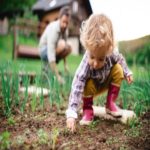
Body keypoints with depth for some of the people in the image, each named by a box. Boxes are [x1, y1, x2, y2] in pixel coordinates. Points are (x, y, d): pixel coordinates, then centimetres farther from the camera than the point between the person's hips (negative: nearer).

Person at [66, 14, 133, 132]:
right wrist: (71, 114, -54)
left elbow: (120, 59, -4)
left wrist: (127, 73, 4)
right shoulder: (85, 66, -44)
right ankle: (88, 110, -6)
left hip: (106, 83, 4)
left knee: (118, 69, -19)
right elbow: (76, 90, -48)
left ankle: (110, 104, -5)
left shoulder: (112, 54, -32)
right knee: (88, 84, -35)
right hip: (92, 86, -4)